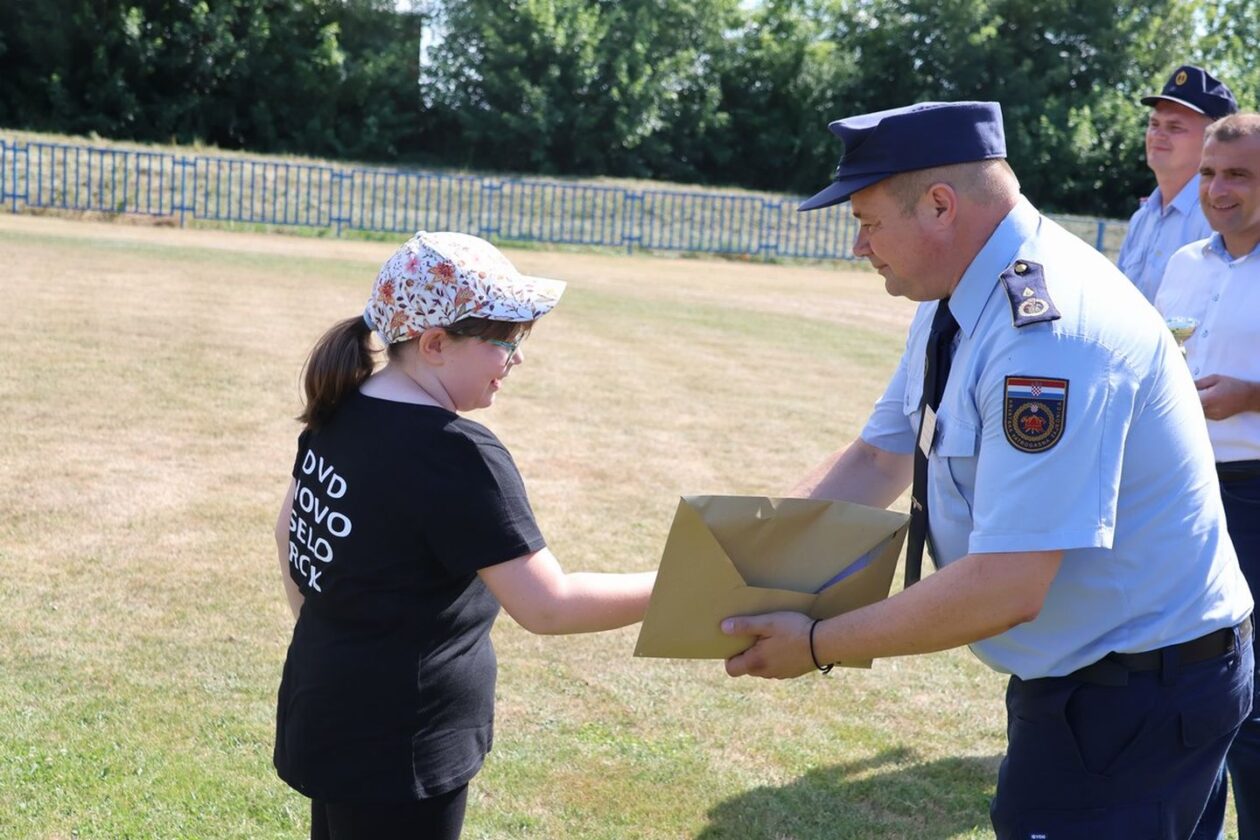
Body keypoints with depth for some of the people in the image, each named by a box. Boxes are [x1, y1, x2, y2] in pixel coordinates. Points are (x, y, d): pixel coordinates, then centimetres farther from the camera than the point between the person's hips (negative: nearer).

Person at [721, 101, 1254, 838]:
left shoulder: (1050, 331, -29)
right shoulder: (959, 297, 1)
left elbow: (1005, 588, -31)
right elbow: (879, 459, 7)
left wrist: (818, 646, -21)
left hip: (1141, 688, -9)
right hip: (1078, 672, 9)